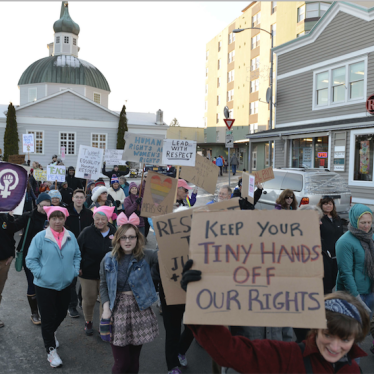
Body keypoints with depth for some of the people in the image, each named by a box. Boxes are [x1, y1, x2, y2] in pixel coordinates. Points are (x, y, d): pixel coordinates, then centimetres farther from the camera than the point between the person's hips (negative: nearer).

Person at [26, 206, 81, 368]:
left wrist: (75, 270, -1)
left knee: (61, 313, 19)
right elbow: (31, 259, -8)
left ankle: (51, 333, 50)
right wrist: (41, 274, -15)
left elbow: (77, 255, 10)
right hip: (45, 286, -4)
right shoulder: (40, 237, -13)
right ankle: (51, 351, 20)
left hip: (65, 284, 4)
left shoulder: (71, 236, -2)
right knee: (48, 318, 4)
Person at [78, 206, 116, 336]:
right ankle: (88, 322, 37)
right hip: (88, 273, -1)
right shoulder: (87, 232, -12)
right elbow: (78, 250, -8)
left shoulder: (114, 232, -7)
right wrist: (78, 267, -9)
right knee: (89, 300, 12)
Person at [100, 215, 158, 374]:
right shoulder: (108, 259, 3)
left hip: (140, 310, 0)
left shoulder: (145, 257, -4)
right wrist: (106, 308, -3)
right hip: (118, 310, 0)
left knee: (134, 360, 12)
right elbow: (103, 285, 7)